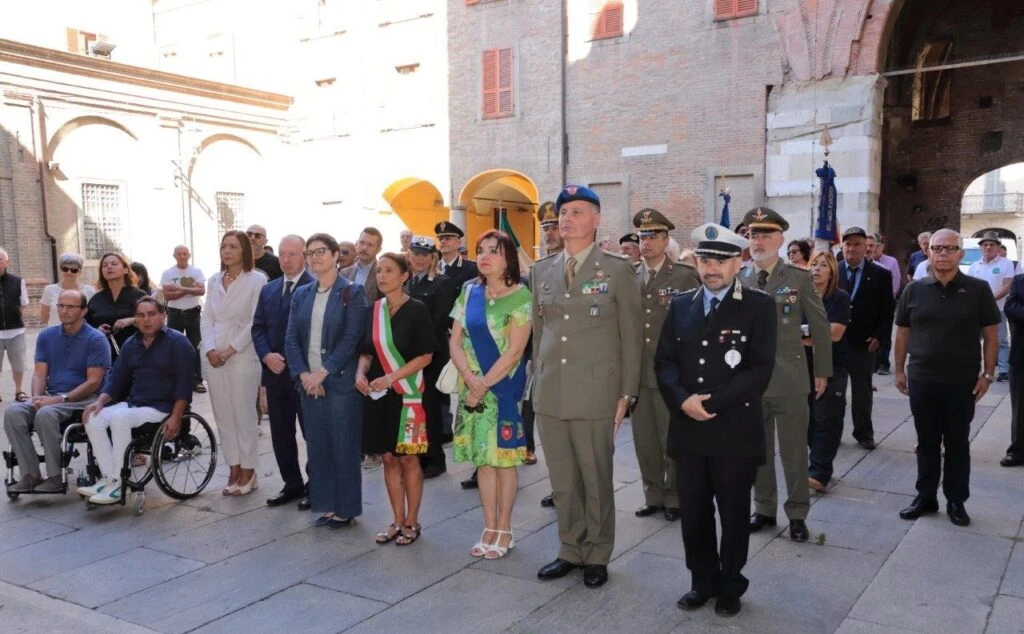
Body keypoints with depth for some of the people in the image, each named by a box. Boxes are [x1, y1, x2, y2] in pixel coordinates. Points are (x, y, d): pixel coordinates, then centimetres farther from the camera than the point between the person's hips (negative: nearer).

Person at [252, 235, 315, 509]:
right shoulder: (268, 290, 15)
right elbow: (258, 328, 12)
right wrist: (266, 355, -6)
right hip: (275, 372, 7)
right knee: (280, 433, 12)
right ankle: (292, 484, 24)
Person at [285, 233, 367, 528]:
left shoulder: (352, 292, -3)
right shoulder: (301, 294, 12)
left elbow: (351, 338, -11)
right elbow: (291, 338, 6)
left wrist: (322, 373, -15)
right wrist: (303, 375, -8)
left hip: (340, 381, -5)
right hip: (308, 382, 5)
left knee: (344, 446, 1)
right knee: (317, 445, 9)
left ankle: (346, 508, 13)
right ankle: (325, 504, 20)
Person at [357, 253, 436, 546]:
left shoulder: (416, 310, -7)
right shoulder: (373, 310, 8)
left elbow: (425, 355, -10)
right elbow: (367, 351, 14)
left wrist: (391, 377, -18)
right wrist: (361, 372, -6)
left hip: (405, 394, -5)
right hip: (377, 394, 5)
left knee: (408, 459, 2)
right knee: (389, 458, 10)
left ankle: (412, 522, 16)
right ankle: (398, 521, 21)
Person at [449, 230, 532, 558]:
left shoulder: (520, 296, -8)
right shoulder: (469, 293, 6)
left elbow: (514, 351, -14)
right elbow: (455, 342, 3)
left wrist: (484, 386, -14)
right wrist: (471, 380, -12)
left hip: (504, 389, -4)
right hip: (473, 388, 4)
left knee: (503, 457, 3)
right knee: (482, 457, 8)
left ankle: (504, 530, 16)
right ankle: (489, 529, 19)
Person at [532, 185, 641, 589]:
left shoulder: (618, 270, -2)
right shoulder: (541, 271, 10)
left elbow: (631, 337, -2)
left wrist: (627, 394, -5)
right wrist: (538, 382, 11)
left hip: (595, 394, -4)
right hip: (549, 395, 4)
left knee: (596, 480, 7)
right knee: (562, 481, 13)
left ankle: (596, 556, 24)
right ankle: (570, 550, 29)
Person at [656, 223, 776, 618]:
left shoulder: (759, 306, -3)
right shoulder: (680, 305, 10)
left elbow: (760, 370, -11)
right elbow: (664, 360, 5)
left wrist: (713, 403, -16)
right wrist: (682, 399, -13)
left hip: (735, 431, -3)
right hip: (687, 429, 4)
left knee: (733, 515, 10)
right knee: (693, 513, 11)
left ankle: (730, 586, 29)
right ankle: (702, 581, 30)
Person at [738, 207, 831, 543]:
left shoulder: (799, 278, -2)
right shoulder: (737, 279, 3)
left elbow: (820, 327, 4)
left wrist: (822, 371, 4)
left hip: (789, 379, -2)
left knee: (793, 451, 6)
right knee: (757, 450, 12)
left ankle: (797, 514, 20)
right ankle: (764, 509, 26)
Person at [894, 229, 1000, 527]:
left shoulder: (978, 289, -3)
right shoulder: (914, 290, 2)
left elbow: (991, 334, 0)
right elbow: (903, 332, 8)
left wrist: (987, 374, -4)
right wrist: (900, 370, 7)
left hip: (962, 382, -1)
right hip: (922, 380, 2)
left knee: (958, 444, 9)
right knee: (927, 442, 11)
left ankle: (956, 501, 21)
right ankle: (925, 497, 22)